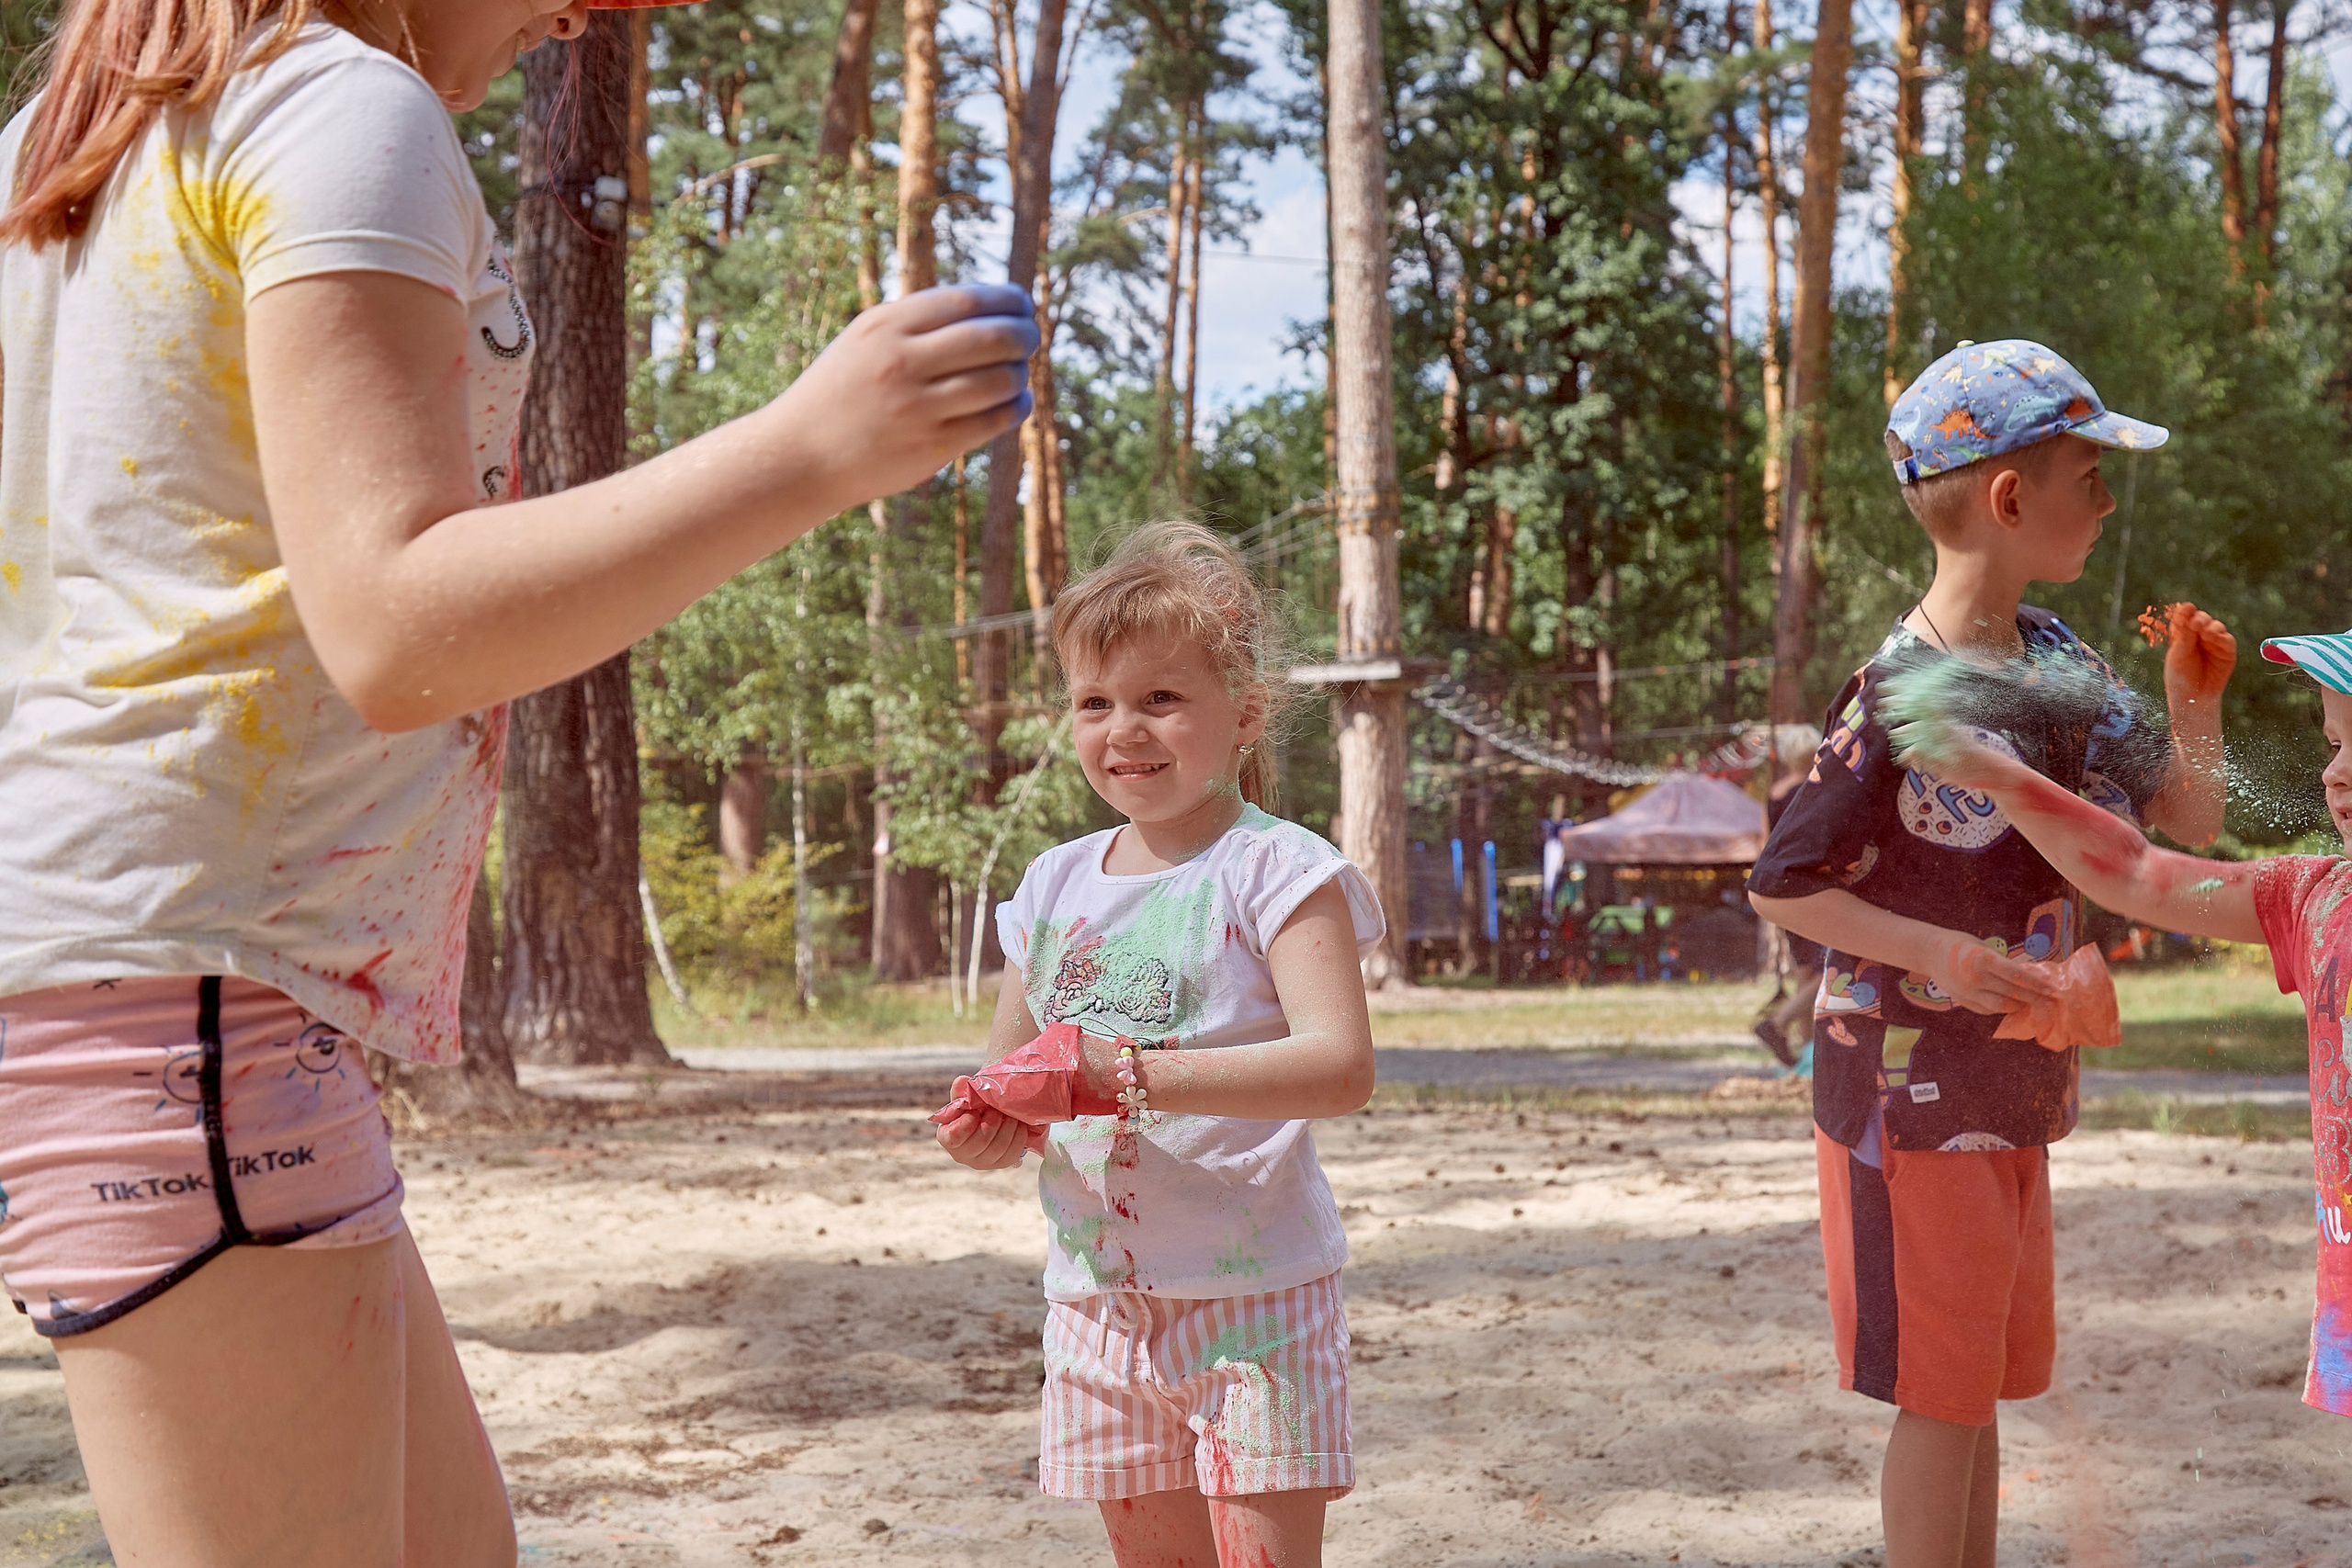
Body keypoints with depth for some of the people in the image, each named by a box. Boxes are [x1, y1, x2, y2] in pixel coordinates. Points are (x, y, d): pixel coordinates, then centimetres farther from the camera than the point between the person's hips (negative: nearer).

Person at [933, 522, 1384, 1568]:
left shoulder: (1277, 870, -9)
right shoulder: (1055, 886, 9)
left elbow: (1340, 1067, -22)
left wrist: (1133, 1075, -31)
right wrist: (987, 1133, -8)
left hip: (1251, 1293, -5)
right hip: (1097, 1297, 6)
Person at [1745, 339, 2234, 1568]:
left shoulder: (2057, 662, 6)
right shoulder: (1899, 695, -19)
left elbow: (2189, 824, 11)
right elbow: (1779, 885, -16)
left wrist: (2194, 705, -6)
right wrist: (1939, 951, -25)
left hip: (2013, 1096, 8)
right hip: (1914, 1098, -8)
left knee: (1986, 1384, 16)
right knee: (1944, 1398, 1)